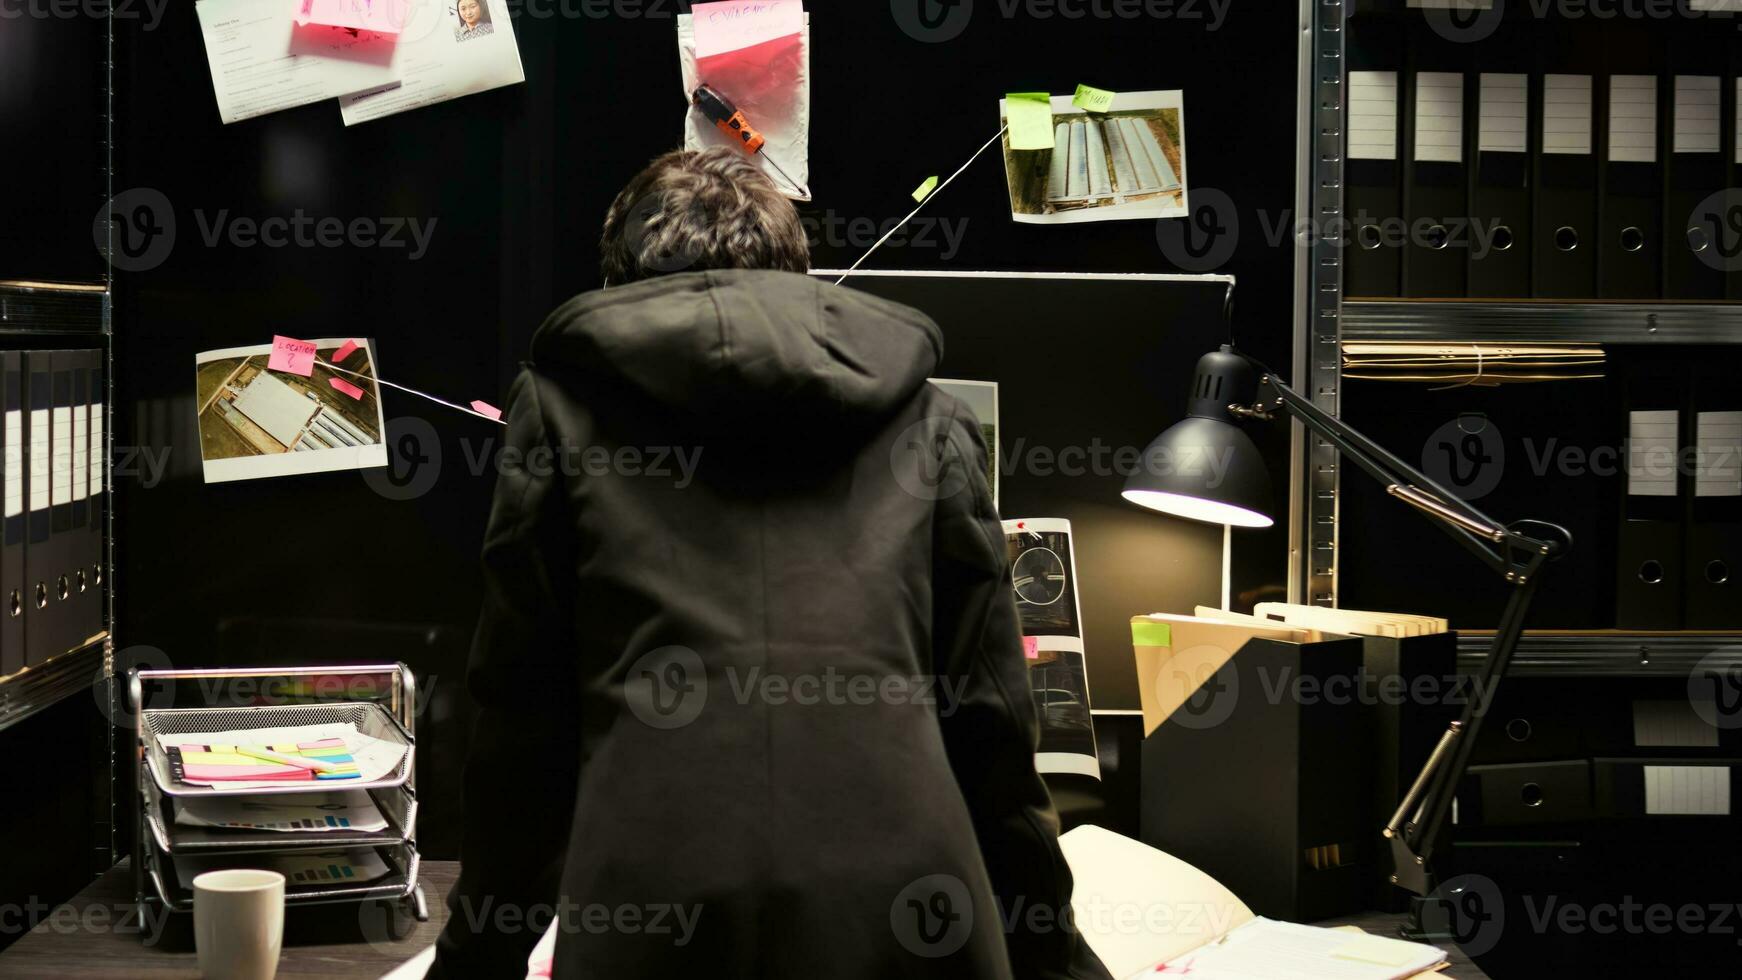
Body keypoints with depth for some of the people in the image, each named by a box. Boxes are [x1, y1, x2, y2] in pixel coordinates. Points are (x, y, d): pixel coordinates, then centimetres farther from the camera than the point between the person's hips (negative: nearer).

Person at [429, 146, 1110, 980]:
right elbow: (989, 717, 13)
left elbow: (521, 710, 11)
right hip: (902, 907, 2)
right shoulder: (924, 416, 16)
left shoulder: (568, 400, 13)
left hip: (652, 910, -1)